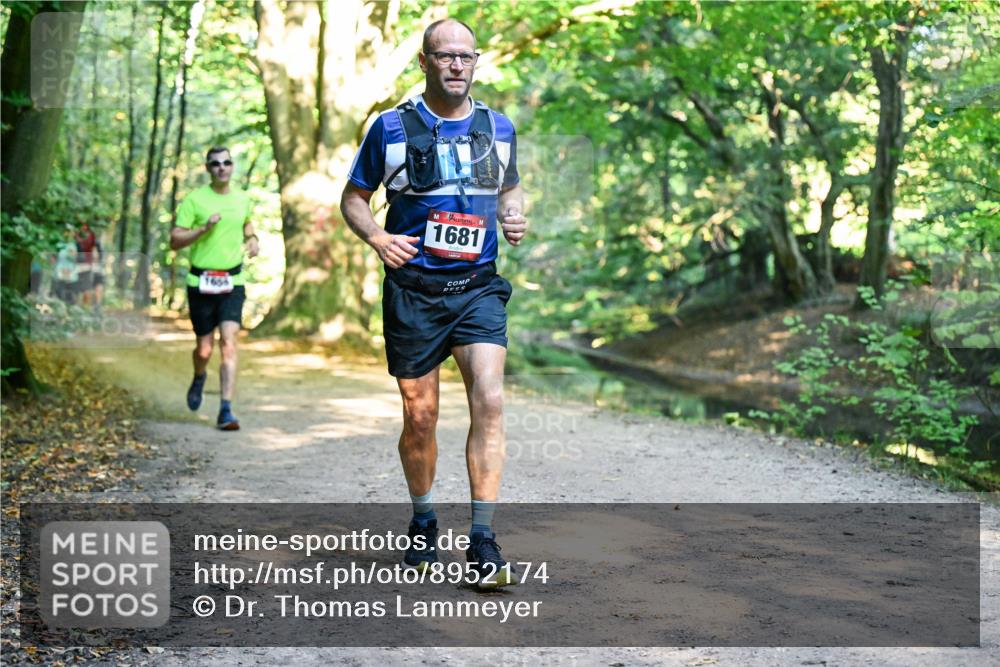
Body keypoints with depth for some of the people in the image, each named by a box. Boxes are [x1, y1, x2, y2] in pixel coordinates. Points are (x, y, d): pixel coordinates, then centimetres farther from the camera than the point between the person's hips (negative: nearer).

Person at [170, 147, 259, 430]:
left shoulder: (243, 199, 8)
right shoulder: (194, 199, -3)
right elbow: (175, 240, -5)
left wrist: (252, 240, 9)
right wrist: (204, 228, -18)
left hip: (233, 282, 2)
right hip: (201, 282, -1)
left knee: (229, 344, -13)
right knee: (204, 349, 6)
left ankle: (226, 410, -15)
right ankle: (199, 378, 43)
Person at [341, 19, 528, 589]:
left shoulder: (499, 128, 9)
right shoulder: (392, 127, 1)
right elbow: (353, 198, 8)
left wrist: (515, 216, 3)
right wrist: (376, 236, -12)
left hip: (478, 287, 1)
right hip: (413, 289, -1)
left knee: (489, 400, -16)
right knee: (420, 418, 6)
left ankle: (483, 542, -12)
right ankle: (424, 525, 30)